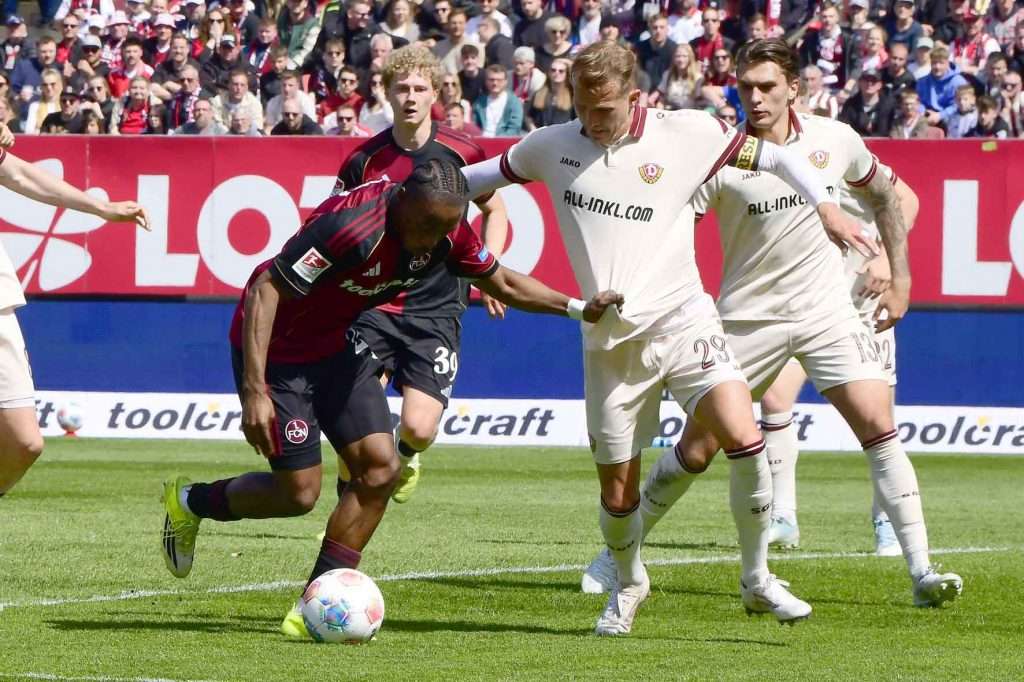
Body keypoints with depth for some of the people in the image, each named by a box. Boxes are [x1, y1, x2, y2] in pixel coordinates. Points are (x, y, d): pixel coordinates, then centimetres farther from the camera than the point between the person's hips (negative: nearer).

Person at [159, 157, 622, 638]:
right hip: (277, 349, -7)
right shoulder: (351, 224, -34)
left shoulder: (447, 231, -11)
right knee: (299, 493, -7)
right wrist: (254, 392, -35)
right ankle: (190, 501, 21)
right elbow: (265, 291, -32)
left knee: (380, 469, -6)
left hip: (339, 346, 7)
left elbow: (501, 282, 9)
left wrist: (578, 307, 1)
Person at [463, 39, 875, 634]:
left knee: (745, 438, -21)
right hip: (609, 340, 2)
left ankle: (757, 579, -5)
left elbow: (772, 155, 4)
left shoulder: (686, 134, -4)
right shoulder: (553, 147, 3)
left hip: (681, 320, -2)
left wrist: (825, 206, -6)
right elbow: (490, 174, 21)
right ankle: (628, 586, 34)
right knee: (618, 489, 5)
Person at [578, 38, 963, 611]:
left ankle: (921, 573, -14)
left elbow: (885, 197, 15)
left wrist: (901, 279, 12)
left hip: (828, 311, 2)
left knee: (879, 427, -14)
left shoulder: (837, 141, -3)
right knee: (697, 450, 2)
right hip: (749, 317, -1)